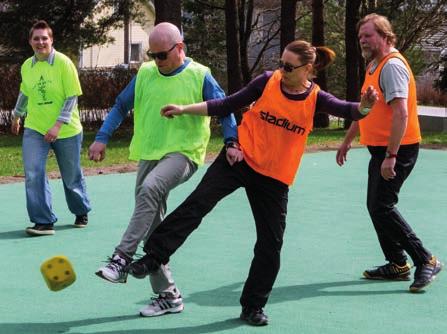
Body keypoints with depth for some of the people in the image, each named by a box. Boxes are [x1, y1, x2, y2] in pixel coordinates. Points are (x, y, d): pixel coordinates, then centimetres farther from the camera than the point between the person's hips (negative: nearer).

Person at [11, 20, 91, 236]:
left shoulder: (63, 63, -13)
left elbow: (72, 97, -14)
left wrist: (58, 125, -22)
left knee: (72, 177, 12)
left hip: (66, 131, -3)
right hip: (34, 129, 3)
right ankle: (44, 222, -9)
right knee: (33, 174, -14)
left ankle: (81, 212, 37)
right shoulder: (26, 66, 1)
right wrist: (16, 116, 30)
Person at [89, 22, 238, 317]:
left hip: (183, 154, -6)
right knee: (153, 229, 6)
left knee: (150, 188, -36)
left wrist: (231, 142, -17)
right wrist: (102, 138, 7)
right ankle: (168, 295, 16)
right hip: (149, 156, 6)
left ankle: (122, 259, -35)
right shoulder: (145, 74, 8)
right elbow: (121, 106, 15)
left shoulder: (200, 76, -5)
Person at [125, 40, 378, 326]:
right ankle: (154, 257, -13)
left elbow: (349, 111, -22)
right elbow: (228, 105, 1)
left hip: (275, 178, 1)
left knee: (271, 244, 3)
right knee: (198, 202, -19)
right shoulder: (268, 81, -6)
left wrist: (364, 107, -45)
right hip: (240, 159, 0)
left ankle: (253, 307, 18)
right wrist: (185, 109, -3)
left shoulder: (315, 98, -7)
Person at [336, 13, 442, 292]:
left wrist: (391, 156, -29)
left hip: (397, 150, -10)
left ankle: (426, 261, -8)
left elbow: (401, 113, -25)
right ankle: (398, 264, 21)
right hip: (380, 150, 10)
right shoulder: (375, 66, 16)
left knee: (382, 206, -14)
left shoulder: (392, 66, -16)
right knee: (376, 206, 12)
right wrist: (347, 141, 30)